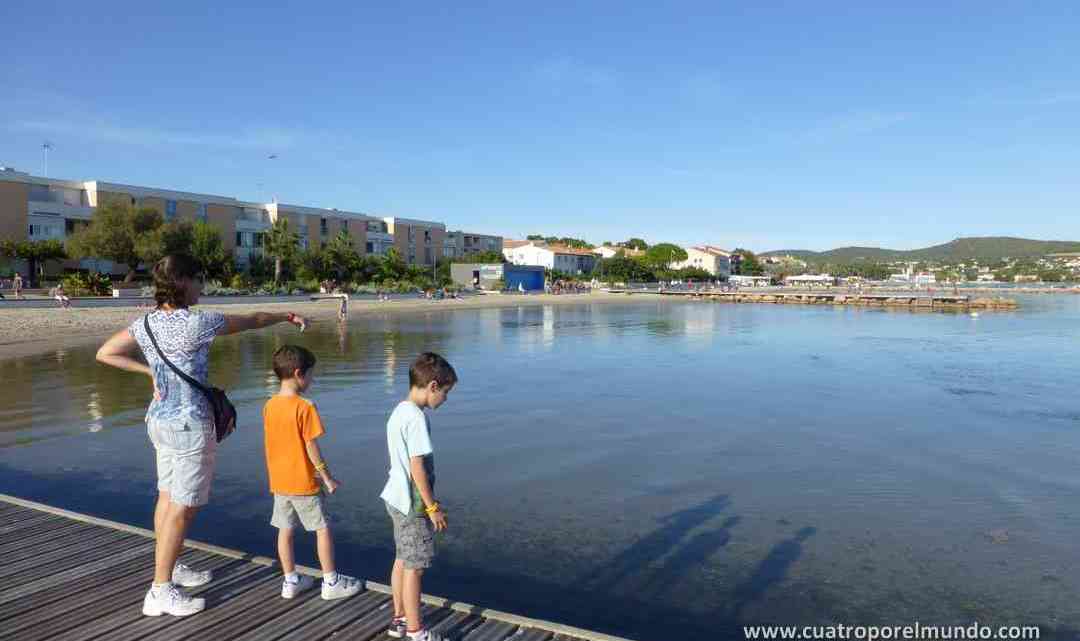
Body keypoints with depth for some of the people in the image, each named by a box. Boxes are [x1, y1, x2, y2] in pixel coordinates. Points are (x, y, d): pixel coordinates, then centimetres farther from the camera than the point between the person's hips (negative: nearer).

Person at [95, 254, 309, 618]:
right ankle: (161, 591, 7)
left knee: (168, 498, 19)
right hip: (190, 424, -8)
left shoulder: (146, 323, 2)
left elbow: (105, 353, 9)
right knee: (183, 506, 1)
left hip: (160, 418, 8)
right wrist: (287, 317, 6)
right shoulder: (195, 324, -20)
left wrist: (149, 370, 9)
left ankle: (170, 568, 34)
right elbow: (251, 321, -9)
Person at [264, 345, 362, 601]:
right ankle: (331, 582, 14)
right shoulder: (304, 407, -20)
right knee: (323, 529, 6)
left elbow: (273, 443, 8)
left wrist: (276, 475, 19)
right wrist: (328, 477, -8)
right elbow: (311, 447, -18)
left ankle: (290, 581, 25)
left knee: (285, 530, 14)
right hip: (304, 482, -6)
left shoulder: (269, 405, 1)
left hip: (278, 481, 7)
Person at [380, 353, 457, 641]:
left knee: (402, 560, 19)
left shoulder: (398, 412, 7)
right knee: (414, 567, 3)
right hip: (412, 504, -9)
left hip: (396, 498, 9)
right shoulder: (416, 417, -22)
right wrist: (433, 507, -16)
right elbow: (417, 466, -23)